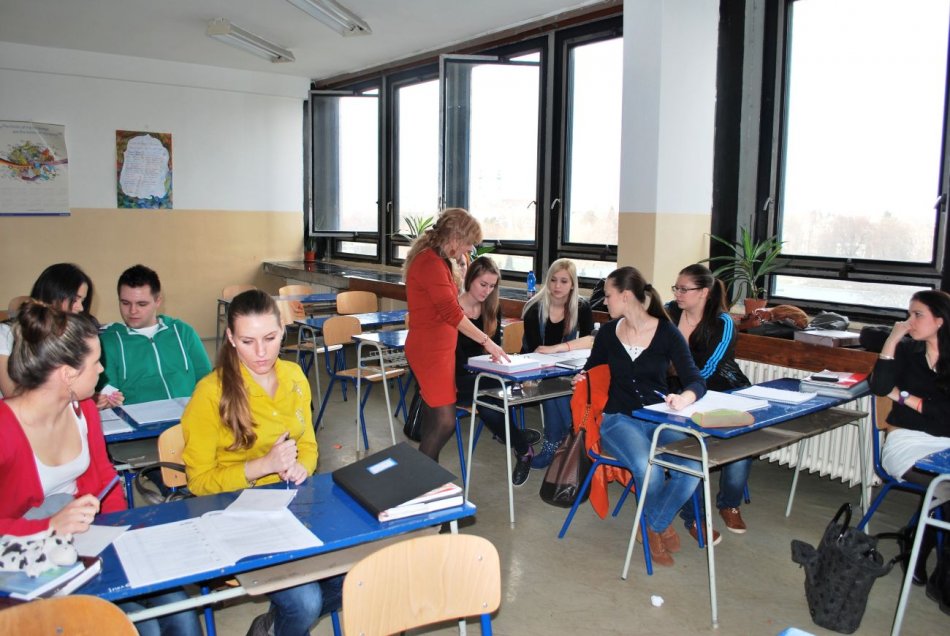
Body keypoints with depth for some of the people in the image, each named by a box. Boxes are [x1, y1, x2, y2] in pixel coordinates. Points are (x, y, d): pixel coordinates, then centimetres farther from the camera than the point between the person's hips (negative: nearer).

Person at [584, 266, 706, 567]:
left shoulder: (668, 333, -2)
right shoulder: (608, 333, 6)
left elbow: (695, 380, -9)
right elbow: (592, 368, 22)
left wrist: (685, 398, -33)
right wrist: (581, 380, -2)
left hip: (660, 417, 0)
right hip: (619, 418, 0)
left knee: (692, 466, -30)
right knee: (648, 468, -31)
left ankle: (654, 526, -2)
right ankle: (663, 526, 4)